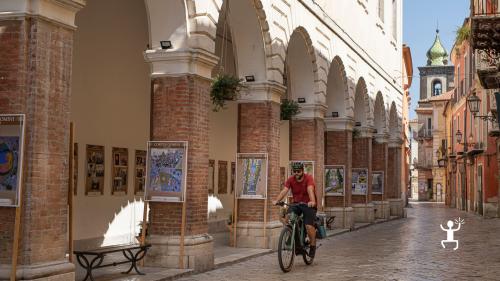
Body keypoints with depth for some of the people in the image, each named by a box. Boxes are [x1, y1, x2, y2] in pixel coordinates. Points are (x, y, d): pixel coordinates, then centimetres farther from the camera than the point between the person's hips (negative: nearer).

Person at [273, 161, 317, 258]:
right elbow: (284, 191, -18)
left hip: (308, 205, -3)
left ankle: (313, 245, 5)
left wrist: (312, 201, -53)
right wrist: (277, 200, -36)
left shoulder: (308, 178, -16)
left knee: (309, 226, -19)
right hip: (296, 204, 4)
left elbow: (310, 190, -34)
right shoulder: (291, 180, -6)